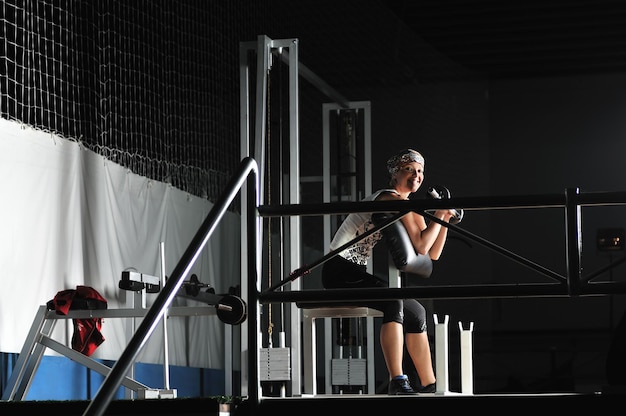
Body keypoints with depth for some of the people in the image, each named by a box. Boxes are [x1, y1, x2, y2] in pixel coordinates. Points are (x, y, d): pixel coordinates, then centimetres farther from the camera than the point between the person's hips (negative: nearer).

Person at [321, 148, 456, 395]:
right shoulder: (392, 199, -14)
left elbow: (432, 255, 14)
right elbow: (420, 246, -21)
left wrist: (444, 219, 7)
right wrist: (438, 214, -9)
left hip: (355, 273, 11)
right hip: (339, 270, -11)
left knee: (415, 313, 12)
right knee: (393, 301, -34)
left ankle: (429, 386, 18)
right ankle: (397, 382, -41)